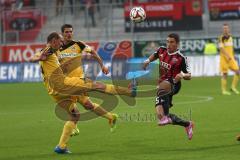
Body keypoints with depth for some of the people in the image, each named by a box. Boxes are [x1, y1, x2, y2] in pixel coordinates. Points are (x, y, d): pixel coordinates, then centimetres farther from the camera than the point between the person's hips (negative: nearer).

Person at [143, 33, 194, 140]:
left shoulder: (180, 58, -10)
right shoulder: (162, 50, 6)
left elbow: (189, 76, -5)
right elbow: (154, 55, 31)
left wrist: (182, 76, -28)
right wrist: (148, 61, 9)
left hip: (173, 84, -7)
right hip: (163, 83, 7)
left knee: (162, 87, -45)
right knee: (160, 114, 5)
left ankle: (165, 116, -52)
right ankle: (187, 125, 27)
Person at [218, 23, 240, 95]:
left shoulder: (230, 37, 12)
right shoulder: (221, 38, -9)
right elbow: (221, 48, -18)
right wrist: (227, 56, -28)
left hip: (231, 58, 6)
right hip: (224, 58, -6)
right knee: (225, 74, -4)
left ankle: (233, 87, 7)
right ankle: (224, 90, 5)